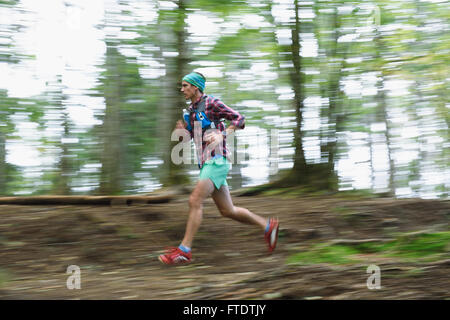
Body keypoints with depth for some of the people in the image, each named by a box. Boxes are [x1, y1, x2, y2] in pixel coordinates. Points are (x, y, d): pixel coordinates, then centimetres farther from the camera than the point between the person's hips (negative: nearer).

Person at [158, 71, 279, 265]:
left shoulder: (212, 103, -6)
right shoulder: (192, 110, 18)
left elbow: (239, 119, -6)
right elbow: (192, 136, 24)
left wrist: (222, 135, -20)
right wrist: (182, 130, 2)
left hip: (217, 161, -9)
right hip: (206, 163, 9)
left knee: (195, 201, -17)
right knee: (227, 211, 9)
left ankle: (184, 250, -16)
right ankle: (267, 226, 24)